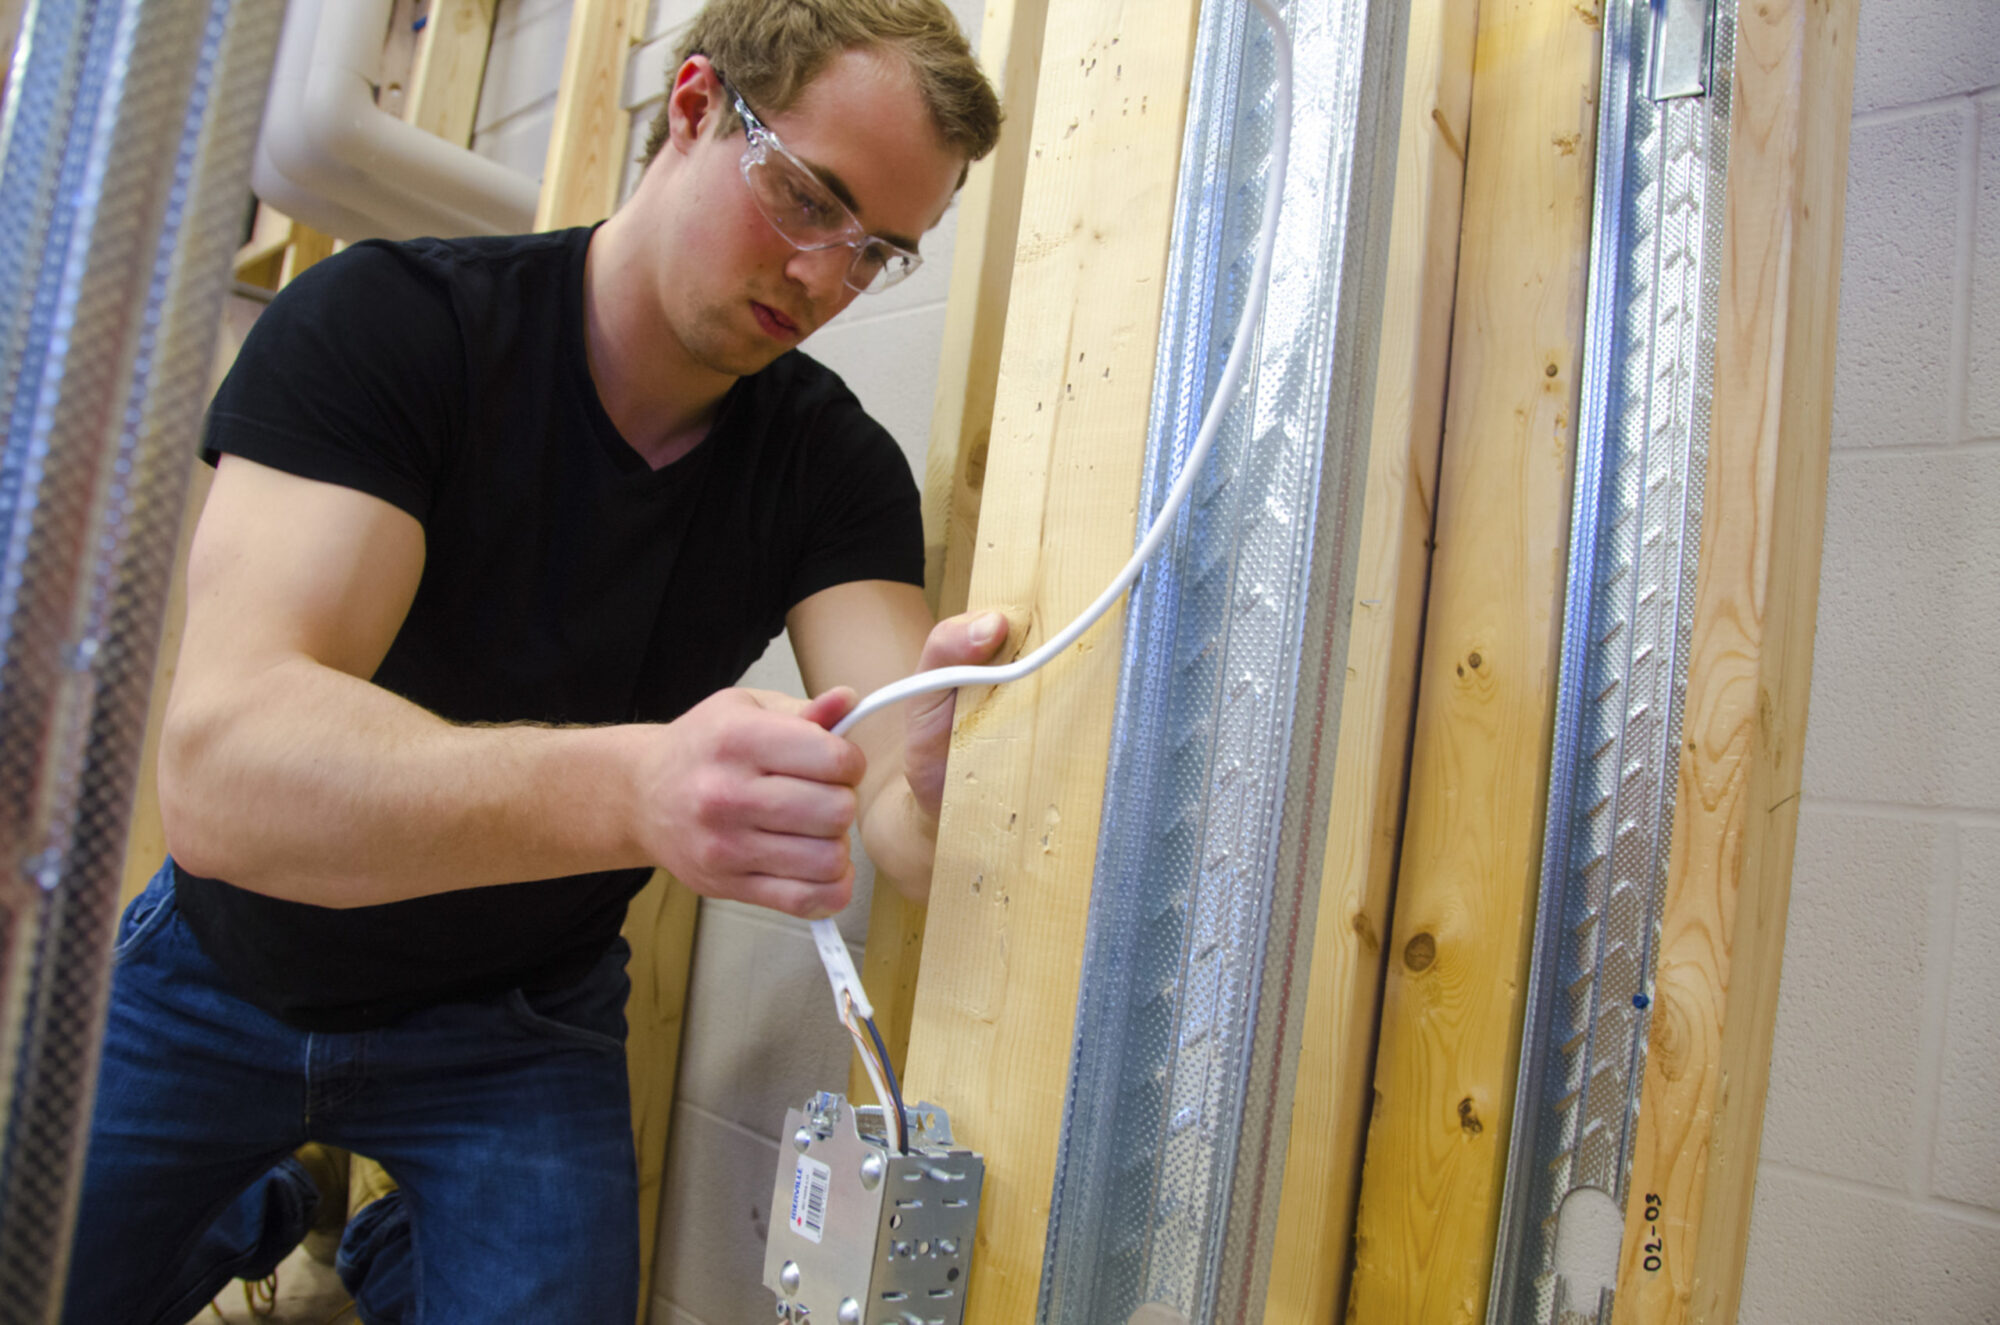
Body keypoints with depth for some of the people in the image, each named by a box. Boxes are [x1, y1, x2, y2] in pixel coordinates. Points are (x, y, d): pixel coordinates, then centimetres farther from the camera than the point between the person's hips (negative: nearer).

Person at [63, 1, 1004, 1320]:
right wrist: (629, 789, -53)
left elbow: (900, 816, -24)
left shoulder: (837, 468, -13)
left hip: (520, 1025, 2)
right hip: (226, 968, -1)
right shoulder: (384, 321, -22)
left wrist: (939, 788, -48)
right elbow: (217, 764, -36)